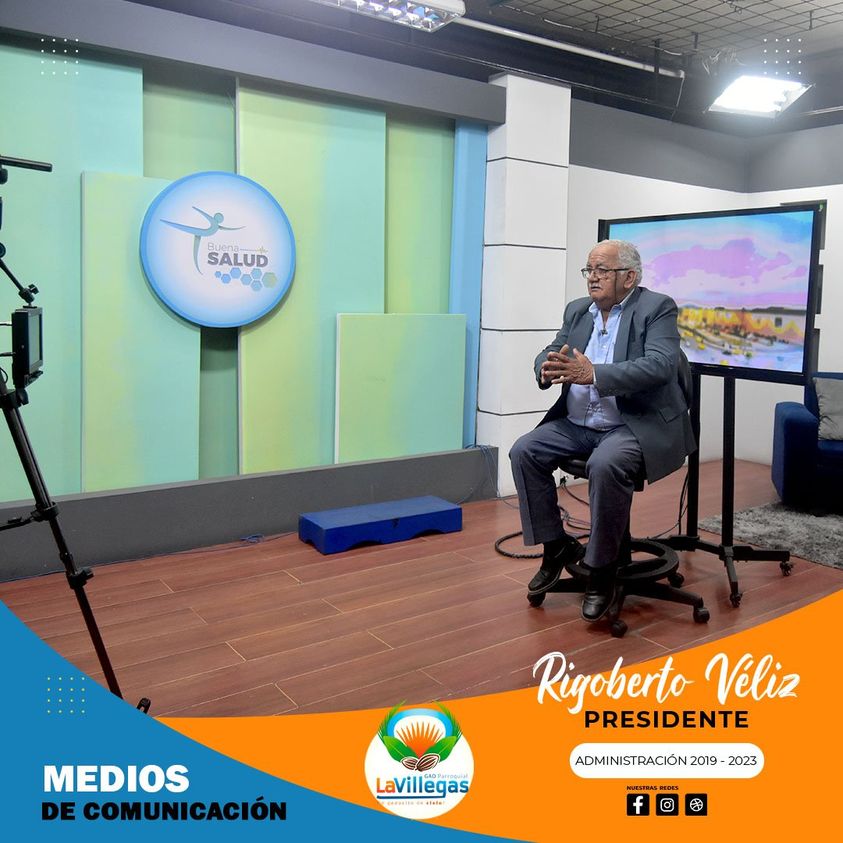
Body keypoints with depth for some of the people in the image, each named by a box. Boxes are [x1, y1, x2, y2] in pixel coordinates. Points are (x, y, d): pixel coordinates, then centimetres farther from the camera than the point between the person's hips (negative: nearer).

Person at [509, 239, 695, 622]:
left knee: (606, 464, -35)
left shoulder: (657, 309, -7)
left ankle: (601, 568, -15)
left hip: (636, 425, -6)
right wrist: (549, 368, -19)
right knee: (523, 452, -14)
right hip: (577, 425, 7)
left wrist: (593, 374, -34)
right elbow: (547, 355, 8)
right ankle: (557, 545, 2)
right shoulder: (577, 310, 12)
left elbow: (660, 365, -22)